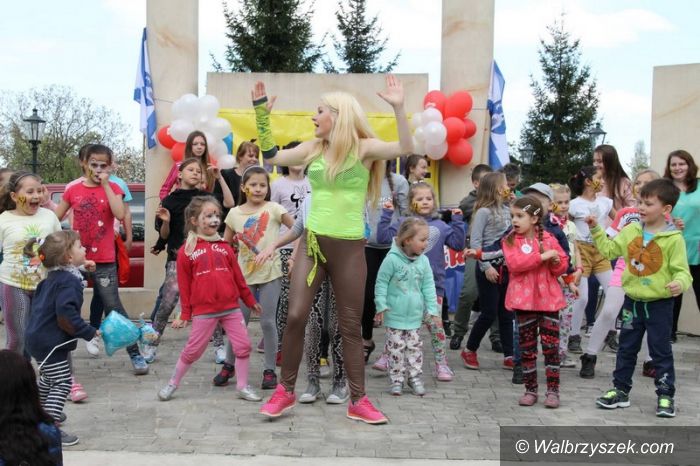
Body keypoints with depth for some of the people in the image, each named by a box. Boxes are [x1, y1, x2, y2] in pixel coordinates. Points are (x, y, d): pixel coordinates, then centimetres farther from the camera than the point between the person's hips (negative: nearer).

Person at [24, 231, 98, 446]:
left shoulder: (54, 277, 8)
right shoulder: (69, 281, -23)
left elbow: (39, 296, 23)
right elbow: (66, 315, -31)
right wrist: (90, 332, -24)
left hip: (40, 337, 11)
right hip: (50, 342, -11)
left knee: (48, 378, 28)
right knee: (62, 383, -7)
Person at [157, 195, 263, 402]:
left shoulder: (224, 247, 8)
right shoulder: (186, 251, -1)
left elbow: (238, 276, 14)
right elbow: (184, 285, 2)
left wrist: (250, 301, 17)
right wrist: (185, 314, 5)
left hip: (231, 307, 3)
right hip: (203, 311, -3)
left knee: (244, 345, 1)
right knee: (193, 350, 6)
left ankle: (242, 386, 15)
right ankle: (173, 384, 26)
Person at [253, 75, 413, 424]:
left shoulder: (363, 147, -6)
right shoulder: (313, 148, 7)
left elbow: (405, 149, -20)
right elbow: (271, 155, 9)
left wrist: (398, 108, -30)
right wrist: (261, 112, 4)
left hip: (349, 247, -3)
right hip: (312, 242, 3)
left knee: (350, 326, 5)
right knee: (295, 317, -3)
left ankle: (358, 401, 16)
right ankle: (285, 391, 14)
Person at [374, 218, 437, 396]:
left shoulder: (423, 261, -2)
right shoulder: (392, 259, -15)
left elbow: (428, 286, 3)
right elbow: (381, 283, -8)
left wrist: (432, 310, 0)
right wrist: (381, 306, -11)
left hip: (415, 314, 4)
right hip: (395, 314, -4)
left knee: (414, 346, 10)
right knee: (396, 347, 3)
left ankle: (415, 377, 22)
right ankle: (396, 379, 14)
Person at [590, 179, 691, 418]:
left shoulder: (673, 238, -13)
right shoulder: (631, 231, 2)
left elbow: (681, 270, -13)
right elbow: (609, 249, 10)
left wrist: (679, 283, -34)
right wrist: (596, 229, 3)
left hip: (660, 304, -5)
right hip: (633, 301, 5)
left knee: (661, 351, 5)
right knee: (626, 348, 14)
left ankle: (665, 396, 17)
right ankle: (620, 390, 26)